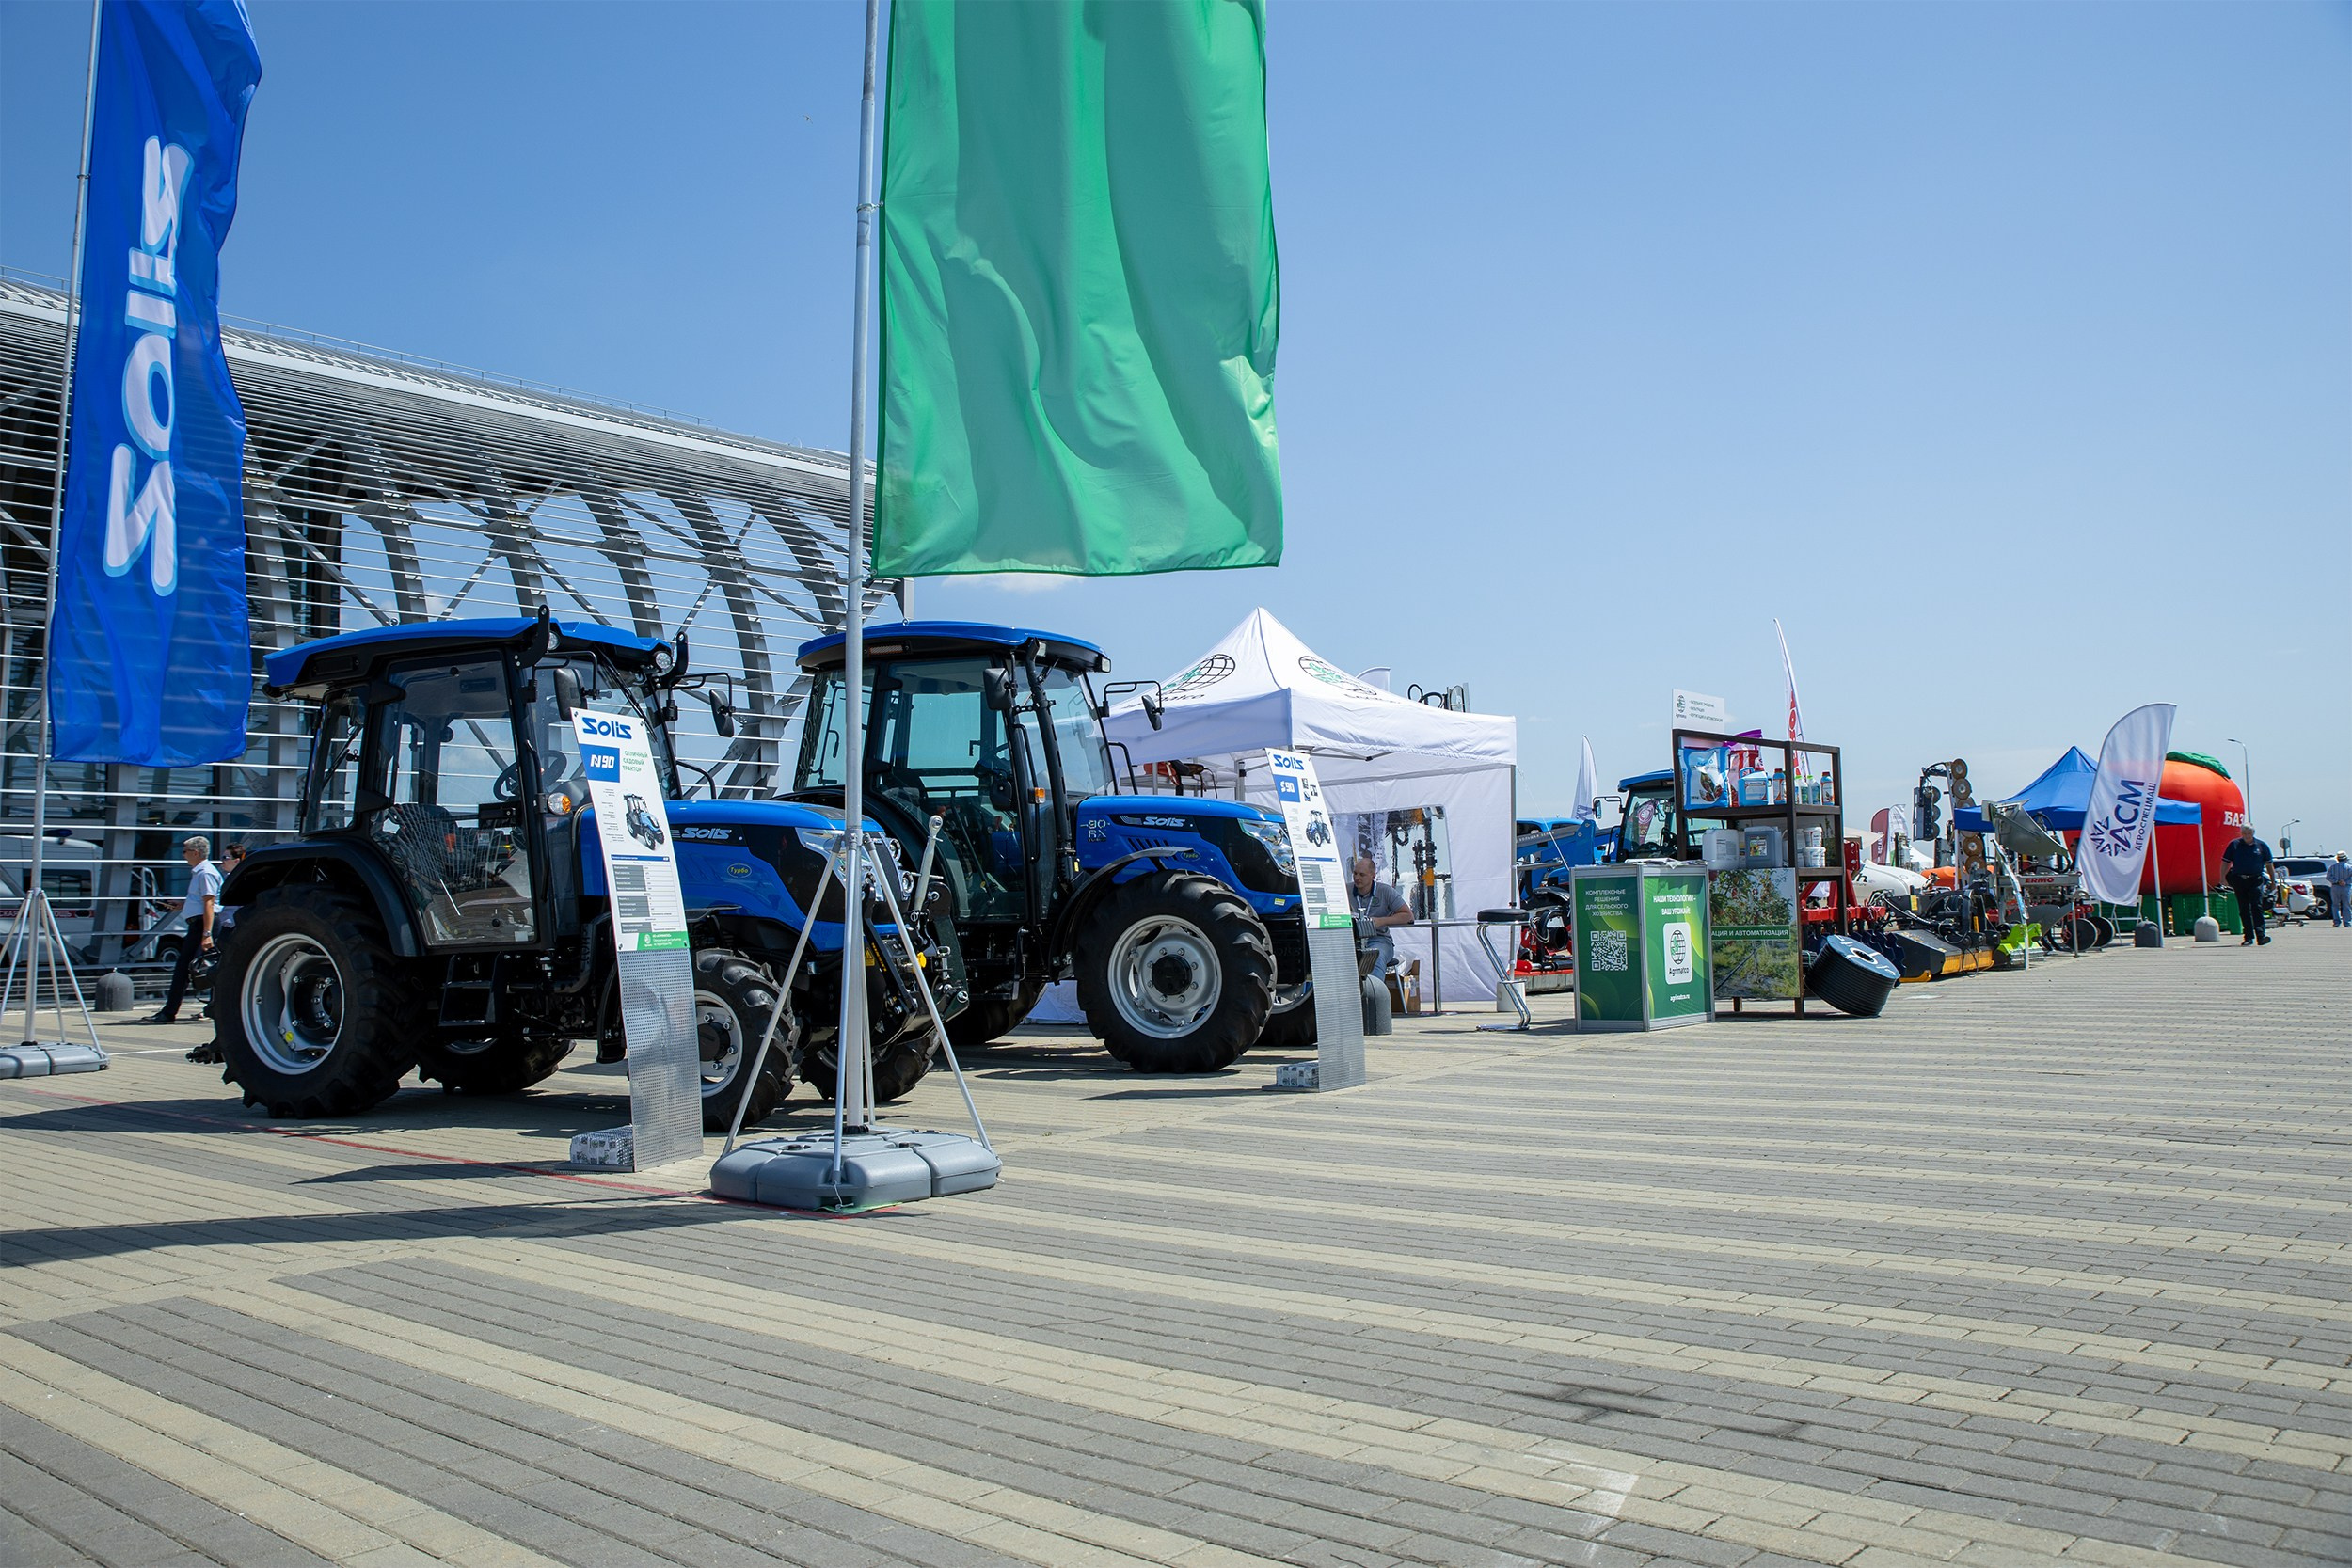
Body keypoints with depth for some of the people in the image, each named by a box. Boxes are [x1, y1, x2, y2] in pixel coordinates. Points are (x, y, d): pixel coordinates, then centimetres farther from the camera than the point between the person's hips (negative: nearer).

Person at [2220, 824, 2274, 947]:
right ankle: (2249, 937, 11)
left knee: (2257, 907, -11)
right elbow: (2225, 862, 8)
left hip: (2255, 880, -1)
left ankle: (2261, 935, -14)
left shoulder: (2261, 846, 5)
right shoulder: (2234, 845, 4)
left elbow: (2269, 864, 14)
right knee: (2244, 909, 5)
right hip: (2239, 880, 1)